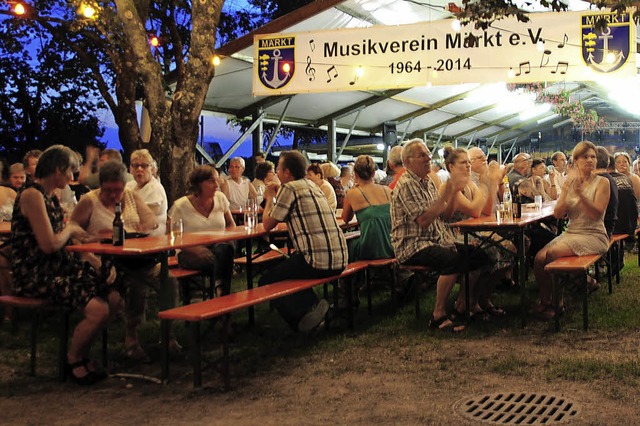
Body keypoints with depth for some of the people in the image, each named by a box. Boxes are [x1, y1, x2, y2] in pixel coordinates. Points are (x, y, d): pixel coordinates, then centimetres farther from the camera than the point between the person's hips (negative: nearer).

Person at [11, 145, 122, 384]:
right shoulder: (32, 195, -15)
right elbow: (49, 244, -22)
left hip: (57, 267, 10)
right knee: (98, 310, -23)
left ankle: (81, 353, 13)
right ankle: (73, 361, 3)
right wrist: (70, 229, -5)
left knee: (114, 300, -5)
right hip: (36, 275, -10)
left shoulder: (48, 196, 16)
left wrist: (73, 232, 0)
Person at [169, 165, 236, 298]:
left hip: (218, 246, 4)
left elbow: (231, 225, 16)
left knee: (226, 248, -33)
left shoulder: (220, 198, 5)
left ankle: (221, 290, -26)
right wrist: (195, 249, -21)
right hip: (190, 253, -3)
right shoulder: (181, 206, -6)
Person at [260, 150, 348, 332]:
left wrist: (270, 198, 16)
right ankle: (312, 305, 15)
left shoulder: (289, 188, -5)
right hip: (339, 260, 8)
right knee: (289, 268, 32)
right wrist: (277, 196, 28)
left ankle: (305, 311, -8)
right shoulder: (312, 185, 20)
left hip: (317, 260, -8)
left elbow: (268, 225, 1)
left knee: (265, 282, 6)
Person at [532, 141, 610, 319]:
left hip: (593, 235, -5)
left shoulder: (602, 182, -2)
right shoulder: (570, 182, 11)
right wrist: (566, 191, -14)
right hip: (570, 233, 5)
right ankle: (544, 301, 0)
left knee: (552, 253, -26)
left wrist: (580, 193, -25)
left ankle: (556, 301, -7)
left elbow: (597, 214, -15)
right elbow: (557, 213, 2)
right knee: (539, 258, -19)